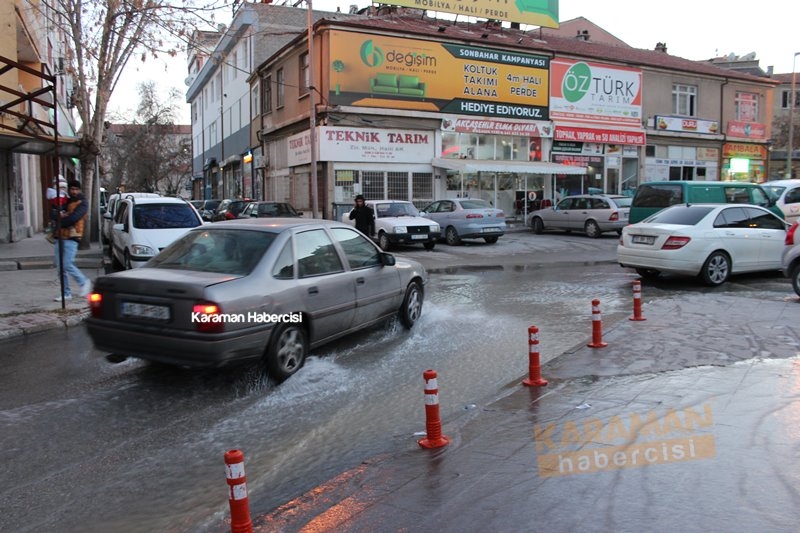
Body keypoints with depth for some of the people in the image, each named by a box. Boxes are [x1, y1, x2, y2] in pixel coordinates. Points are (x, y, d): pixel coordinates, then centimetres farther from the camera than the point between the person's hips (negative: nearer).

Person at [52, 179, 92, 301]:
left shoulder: (82, 203, -2)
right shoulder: (66, 202, 20)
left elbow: (73, 218, -16)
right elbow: (54, 215, 7)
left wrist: (60, 221, -3)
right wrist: (60, 214, -14)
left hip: (71, 238, -7)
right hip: (60, 237, 7)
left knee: (67, 264, -17)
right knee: (60, 267, 5)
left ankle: (84, 282, 5)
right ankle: (66, 293, 11)